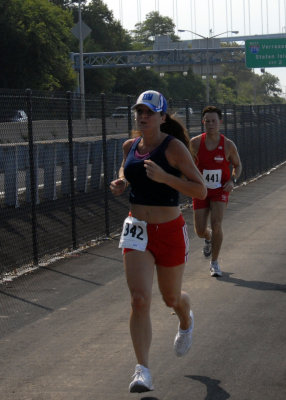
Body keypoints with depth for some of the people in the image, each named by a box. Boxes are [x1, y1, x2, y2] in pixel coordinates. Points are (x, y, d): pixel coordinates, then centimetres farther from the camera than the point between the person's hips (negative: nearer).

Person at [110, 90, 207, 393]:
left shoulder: (174, 147, -14)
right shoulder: (130, 146, 2)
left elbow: (200, 190, -17)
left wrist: (164, 177, -29)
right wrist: (120, 183, 3)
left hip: (169, 231, -3)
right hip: (137, 230, 3)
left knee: (171, 298, 16)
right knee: (139, 300, -12)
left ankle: (186, 321, 54)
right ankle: (142, 371, -11)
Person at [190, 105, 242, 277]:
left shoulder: (228, 145, -9)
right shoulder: (195, 143, -8)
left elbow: (237, 165, 7)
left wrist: (233, 180, -11)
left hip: (220, 190, -1)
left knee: (216, 224, -17)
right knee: (200, 231, 2)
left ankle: (215, 262, 2)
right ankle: (209, 238, 42)